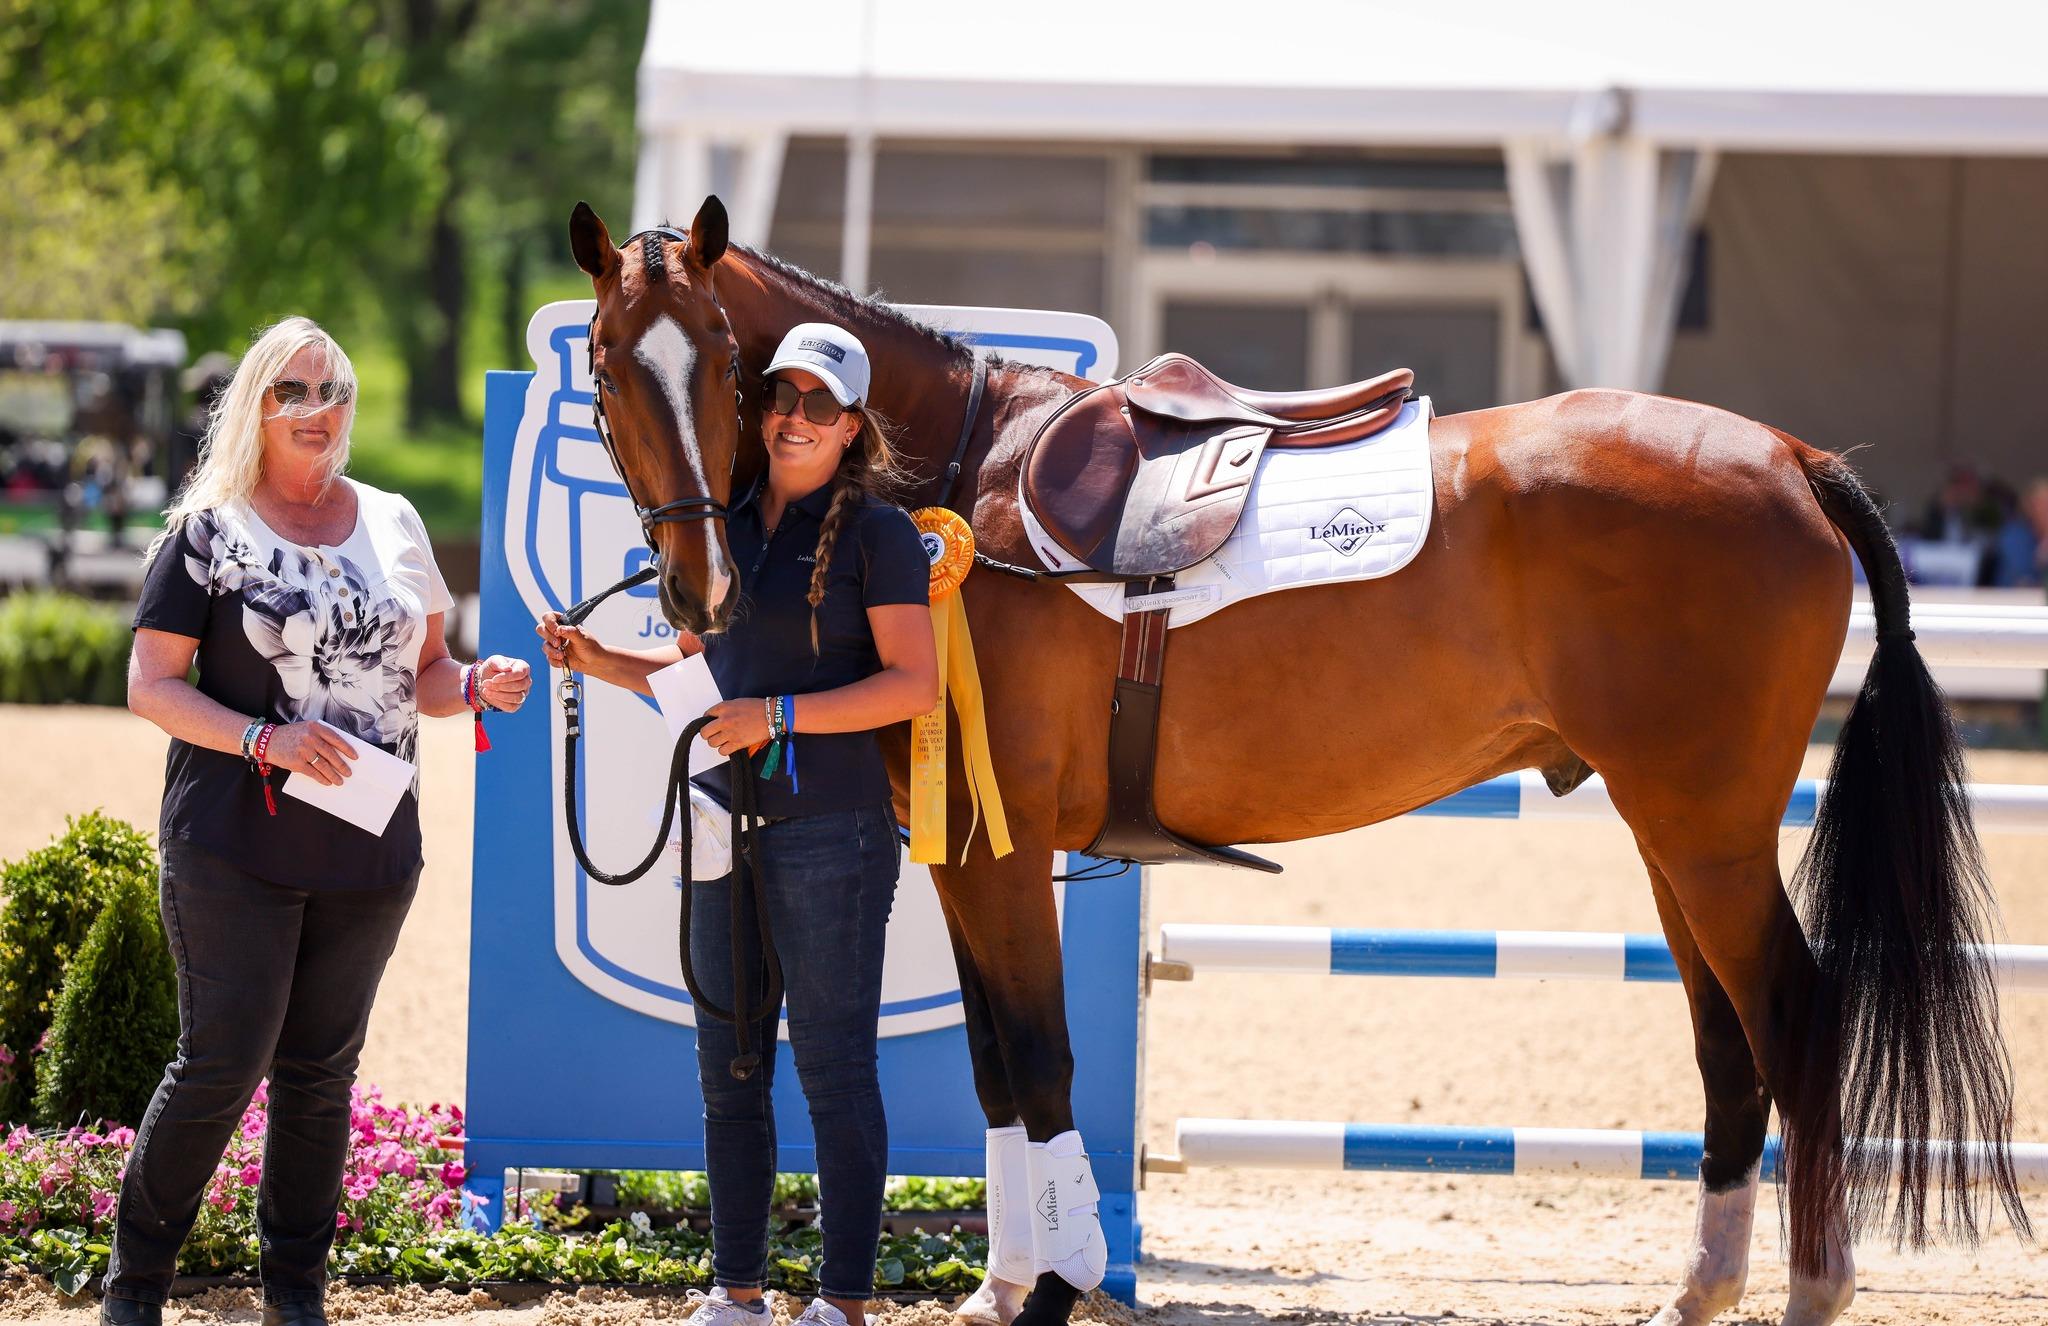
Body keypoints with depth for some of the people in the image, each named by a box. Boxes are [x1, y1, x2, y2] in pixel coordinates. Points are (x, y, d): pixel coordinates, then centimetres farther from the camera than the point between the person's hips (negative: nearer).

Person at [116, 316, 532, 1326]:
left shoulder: (393, 524, 12)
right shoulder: (209, 531, -2)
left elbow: (419, 674, 19)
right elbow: (152, 685, -6)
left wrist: (477, 687, -3)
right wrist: (264, 739, -20)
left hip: (369, 853, 4)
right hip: (235, 848, -4)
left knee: (321, 1072, 9)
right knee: (222, 1067, -7)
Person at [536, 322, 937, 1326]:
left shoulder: (875, 533, -7)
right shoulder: (725, 526, 13)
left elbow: (915, 683, -14)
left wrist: (778, 715, -20)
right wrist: (595, 661, 5)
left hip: (831, 830, -7)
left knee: (833, 1070, -3)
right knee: (728, 1070, 11)